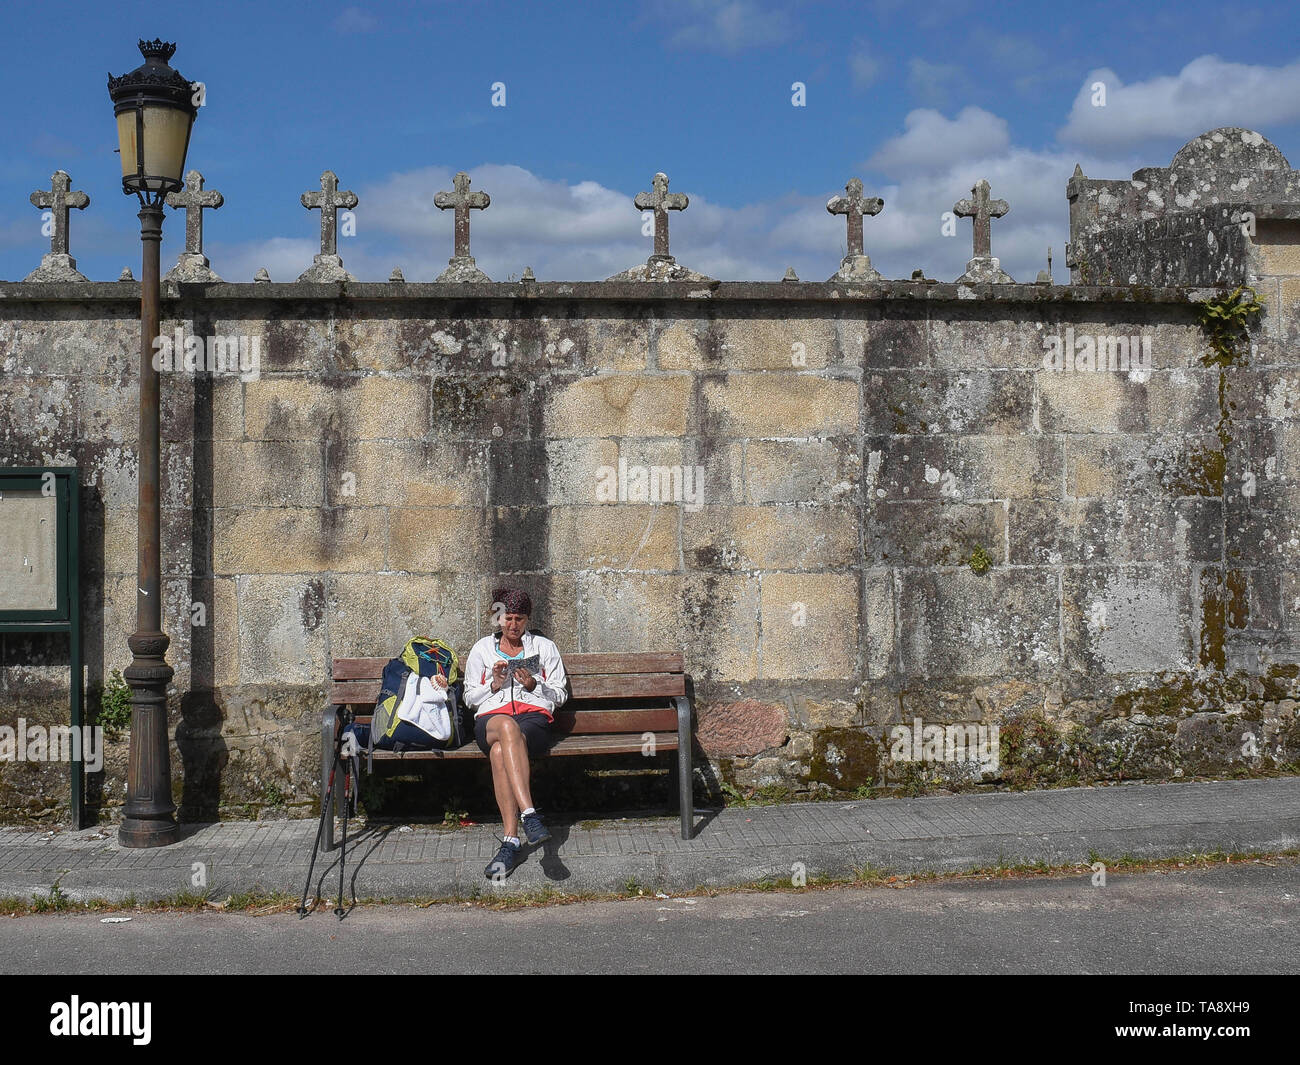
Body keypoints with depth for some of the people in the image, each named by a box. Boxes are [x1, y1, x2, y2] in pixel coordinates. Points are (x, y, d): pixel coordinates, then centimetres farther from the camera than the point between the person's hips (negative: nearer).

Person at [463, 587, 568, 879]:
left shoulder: (544, 647, 22)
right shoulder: (482, 649, 25)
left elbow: (559, 695, 17)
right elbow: (470, 698, 21)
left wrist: (533, 684, -2)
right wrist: (494, 685, 2)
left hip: (534, 715, 0)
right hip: (491, 717, 1)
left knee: (500, 751, -40)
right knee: (507, 727, -43)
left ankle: (510, 841, -48)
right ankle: (529, 814, -54)